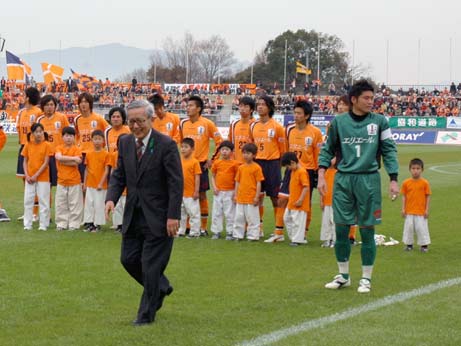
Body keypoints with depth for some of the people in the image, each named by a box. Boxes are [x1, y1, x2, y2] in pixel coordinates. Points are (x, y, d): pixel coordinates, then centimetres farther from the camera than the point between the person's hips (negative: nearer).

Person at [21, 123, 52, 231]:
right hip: (29, 178, 3)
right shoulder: (28, 145, 3)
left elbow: (46, 163, -9)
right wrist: (27, 175, -6)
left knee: (43, 201, 1)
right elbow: (25, 161, 7)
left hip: (43, 178, -3)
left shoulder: (46, 145, -7)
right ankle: (27, 224, 12)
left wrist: (36, 176, -13)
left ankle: (43, 225, 7)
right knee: (28, 200, 5)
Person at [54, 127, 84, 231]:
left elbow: (77, 162, -16)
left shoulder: (76, 149, -1)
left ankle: (74, 224, 7)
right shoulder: (59, 148, 4)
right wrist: (73, 158, -19)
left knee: (75, 204, 1)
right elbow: (59, 157, -16)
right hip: (61, 180, 2)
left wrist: (63, 160, -14)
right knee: (60, 204, 6)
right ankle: (61, 224, 14)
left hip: (74, 181, -2)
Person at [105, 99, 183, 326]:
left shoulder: (166, 145, -14)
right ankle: (160, 287, 35)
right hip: (133, 214, 6)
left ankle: (146, 314, 13)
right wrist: (111, 198, -10)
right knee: (129, 259, 10)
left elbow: (176, 183, -14)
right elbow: (119, 175, 9)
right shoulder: (125, 142, 4)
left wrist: (173, 216, -19)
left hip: (158, 216, -6)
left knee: (151, 265, -1)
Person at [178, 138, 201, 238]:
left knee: (193, 212, 0)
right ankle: (181, 231, 25)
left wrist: (196, 191, -12)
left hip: (191, 193, -6)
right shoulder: (179, 161, 6)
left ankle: (194, 232, 8)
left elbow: (197, 177, -10)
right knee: (181, 213, 15)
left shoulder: (195, 162, -10)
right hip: (180, 193, 6)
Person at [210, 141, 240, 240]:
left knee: (229, 213, 2)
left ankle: (229, 232, 9)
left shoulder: (234, 163, -4)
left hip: (229, 192, -3)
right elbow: (213, 176, 10)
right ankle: (216, 232, 15)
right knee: (216, 212, 7)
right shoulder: (216, 163, 4)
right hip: (218, 192, 3)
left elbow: (237, 178, -2)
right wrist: (214, 187, -4)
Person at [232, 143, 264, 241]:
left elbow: (259, 183, -7)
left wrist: (257, 197, -10)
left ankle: (252, 236, 8)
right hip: (241, 197, 5)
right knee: (238, 217, 10)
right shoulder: (241, 167, 9)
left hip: (251, 198, -5)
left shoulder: (256, 168, -7)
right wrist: (235, 195, 9)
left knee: (252, 217, 0)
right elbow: (237, 182, 14)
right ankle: (237, 235, 19)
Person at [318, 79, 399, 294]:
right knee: (341, 229, 4)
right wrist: (321, 175, 0)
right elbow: (328, 150, 10)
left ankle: (366, 278, 13)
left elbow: (389, 151, 4)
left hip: (368, 180, -1)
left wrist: (393, 179, -3)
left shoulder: (379, 122, 2)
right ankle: (343, 276, 19)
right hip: (343, 179, 1)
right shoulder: (339, 122, 4)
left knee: (367, 230, 2)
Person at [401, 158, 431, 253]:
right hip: (409, 211, 2)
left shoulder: (425, 183, -6)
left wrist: (427, 210, -3)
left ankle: (424, 245, 12)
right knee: (409, 226, 7)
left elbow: (428, 196, -1)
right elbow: (404, 196, 5)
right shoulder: (406, 183, 0)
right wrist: (403, 209, 2)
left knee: (421, 227, 0)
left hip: (421, 212, -2)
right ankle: (409, 244, 20)